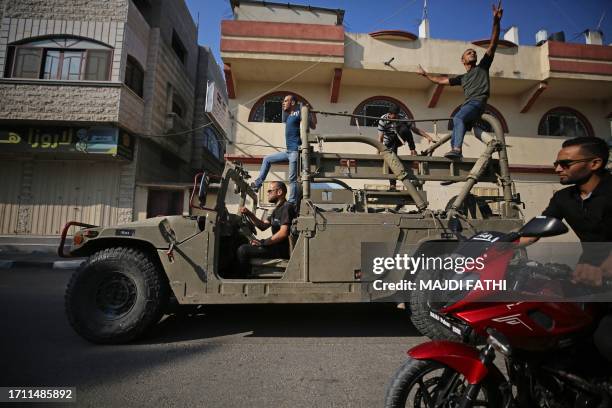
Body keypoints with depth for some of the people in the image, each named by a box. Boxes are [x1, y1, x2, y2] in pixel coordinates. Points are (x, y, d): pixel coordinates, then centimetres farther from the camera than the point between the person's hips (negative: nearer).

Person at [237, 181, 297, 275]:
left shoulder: (286, 207, -13)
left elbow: (283, 233, -23)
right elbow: (263, 226, 19)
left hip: (283, 249, -11)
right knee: (245, 245, 18)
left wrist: (262, 242, -21)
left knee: (243, 250, -17)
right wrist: (249, 214, 6)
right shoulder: (277, 209, 20)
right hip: (277, 246, 11)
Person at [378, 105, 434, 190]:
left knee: (404, 129, -33)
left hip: (400, 139, 0)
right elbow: (380, 138, -24)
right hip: (389, 143, 0)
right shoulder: (383, 120, -23)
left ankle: (413, 150, -22)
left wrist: (427, 136, -25)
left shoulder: (403, 117, -19)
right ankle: (393, 185, -5)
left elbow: (415, 129, -15)